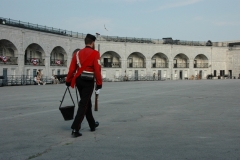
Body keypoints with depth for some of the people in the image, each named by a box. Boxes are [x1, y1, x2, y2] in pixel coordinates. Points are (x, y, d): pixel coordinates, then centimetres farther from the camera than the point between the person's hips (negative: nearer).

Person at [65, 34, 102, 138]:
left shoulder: (77, 53, 9)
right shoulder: (95, 53, -7)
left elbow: (72, 69, 5)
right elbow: (97, 70, -14)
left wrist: (68, 81, 10)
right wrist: (99, 84, -10)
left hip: (79, 80, 6)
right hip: (88, 82, -6)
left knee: (87, 103, 19)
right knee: (83, 105, -4)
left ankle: (92, 125, 33)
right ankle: (75, 129, -11)